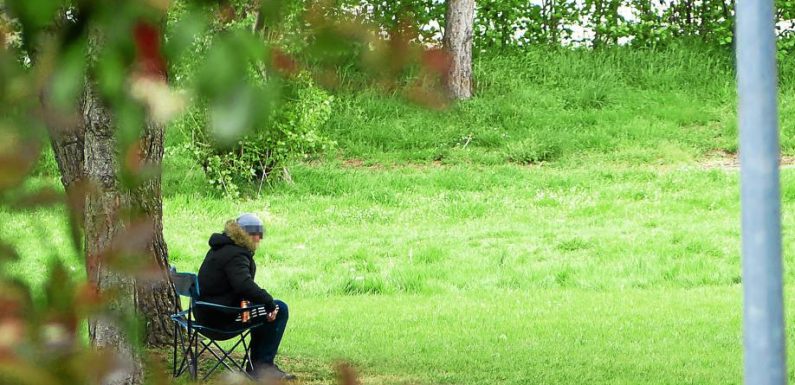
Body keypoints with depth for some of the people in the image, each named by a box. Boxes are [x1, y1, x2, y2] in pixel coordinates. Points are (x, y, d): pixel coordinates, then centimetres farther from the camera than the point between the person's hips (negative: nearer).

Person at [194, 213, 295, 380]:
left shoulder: (221, 248, 18)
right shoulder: (235, 254, -16)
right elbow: (244, 285, -33)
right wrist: (269, 302, -27)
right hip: (221, 318, -11)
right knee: (280, 310, -8)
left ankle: (258, 364, 27)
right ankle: (263, 365, -1)